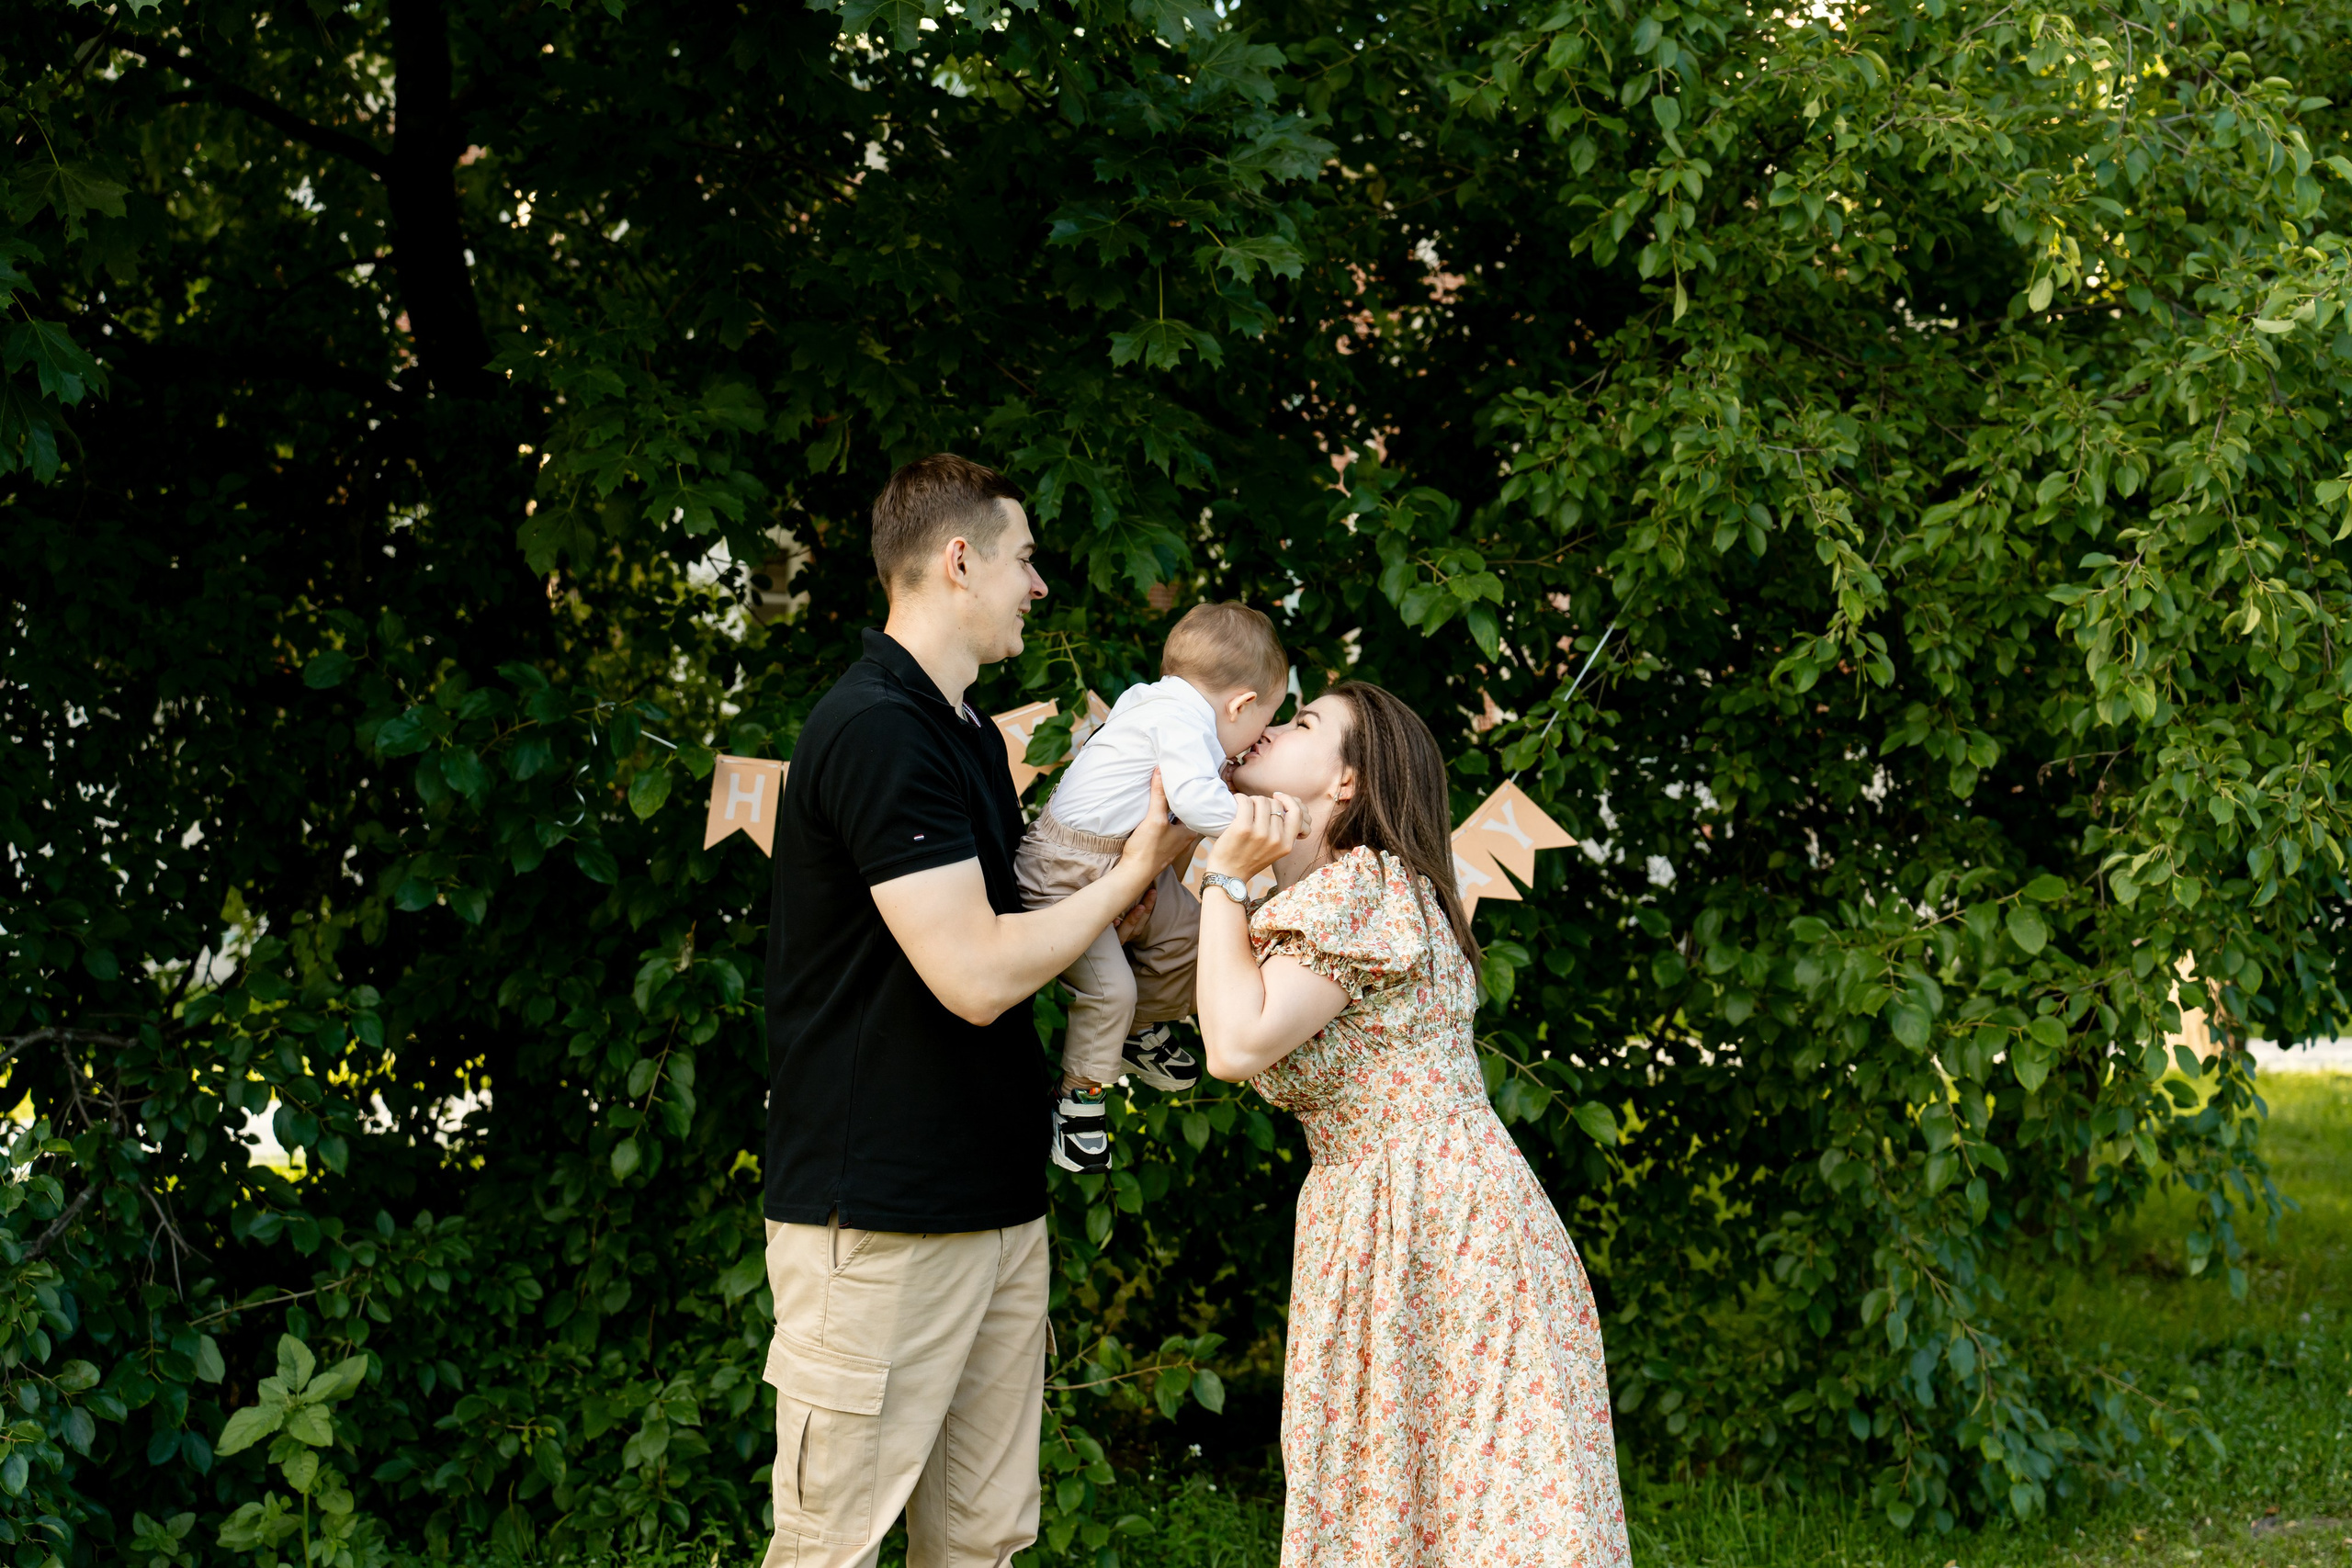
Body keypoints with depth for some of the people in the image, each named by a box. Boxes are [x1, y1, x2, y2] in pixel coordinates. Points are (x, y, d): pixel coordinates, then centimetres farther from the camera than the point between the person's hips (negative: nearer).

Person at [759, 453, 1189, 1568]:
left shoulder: (972, 738, 17)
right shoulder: (874, 731, -15)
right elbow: (976, 975, -21)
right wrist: (1132, 872, -7)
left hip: (995, 1202, 10)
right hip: (881, 1221, -9)